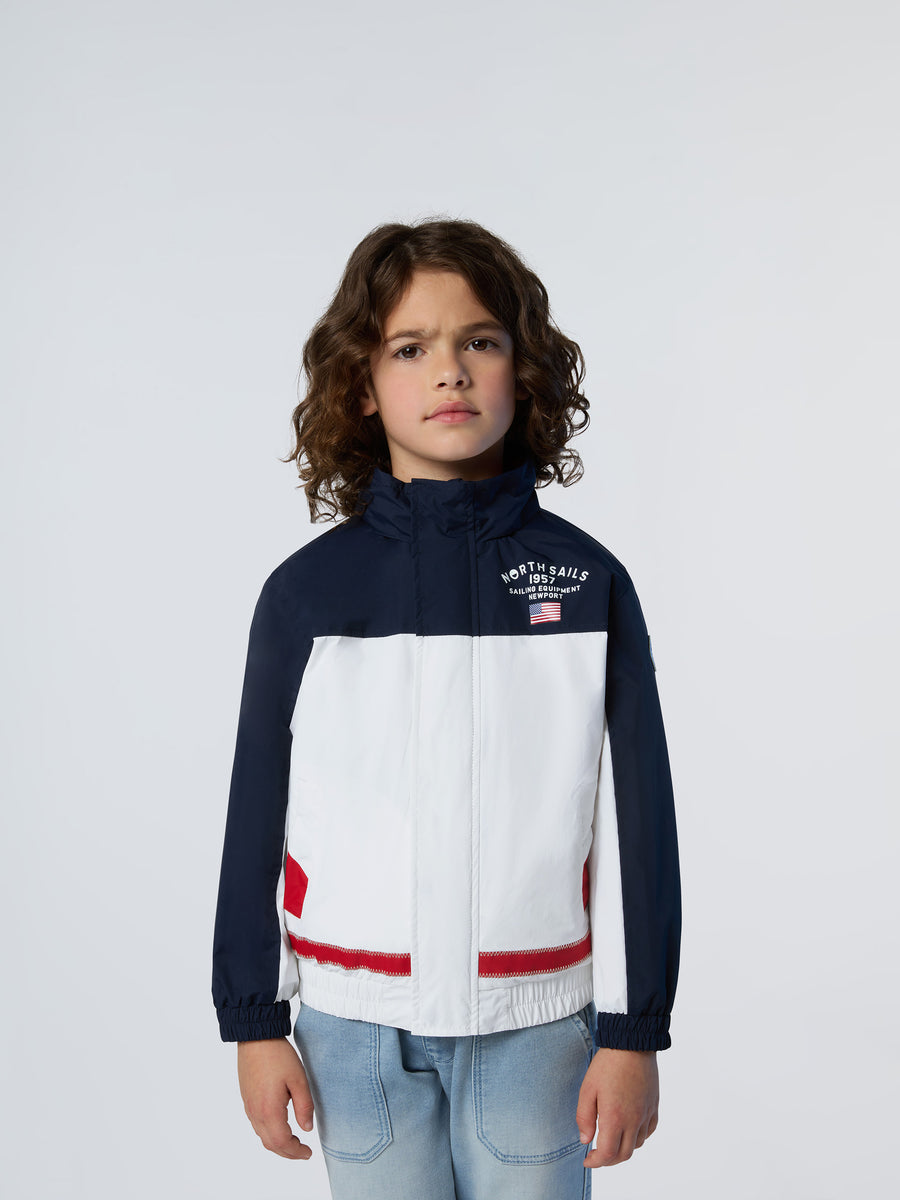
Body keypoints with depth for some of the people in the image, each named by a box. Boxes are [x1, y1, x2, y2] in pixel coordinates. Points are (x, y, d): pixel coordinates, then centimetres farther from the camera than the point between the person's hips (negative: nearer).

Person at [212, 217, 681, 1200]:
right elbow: (259, 816, 3)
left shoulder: (588, 583, -2)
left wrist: (633, 1031, 0)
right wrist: (254, 1020, 4)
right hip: (354, 1026, 1)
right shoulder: (305, 592, -2)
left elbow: (635, 817, -1)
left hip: (536, 1019, 0)